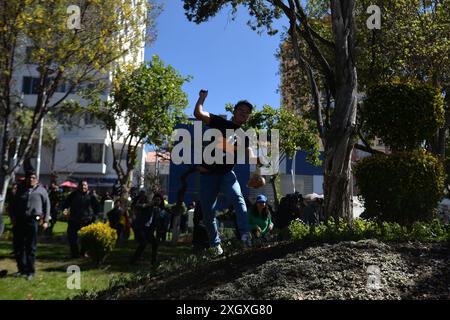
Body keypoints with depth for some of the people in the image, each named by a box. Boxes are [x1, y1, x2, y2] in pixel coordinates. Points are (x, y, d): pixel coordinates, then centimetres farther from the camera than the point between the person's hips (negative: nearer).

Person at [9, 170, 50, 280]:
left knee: (31, 247, 0)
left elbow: (47, 205, 4)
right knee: (18, 246, 7)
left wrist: (45, 220, -1)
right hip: (19, 221, 4)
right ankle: (22, 268, 23)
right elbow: (12, 205, 14)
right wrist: (13, 217, 2)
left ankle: (30, 271, 9)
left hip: (33, 221, -3)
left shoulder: (41, 190, 3)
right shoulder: (20, 190, 11)